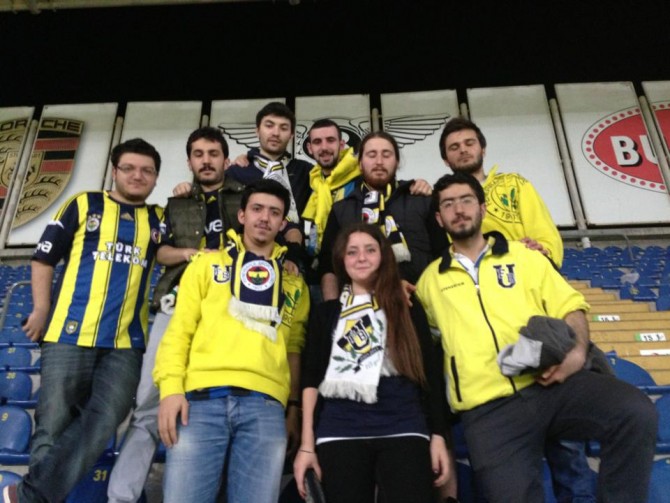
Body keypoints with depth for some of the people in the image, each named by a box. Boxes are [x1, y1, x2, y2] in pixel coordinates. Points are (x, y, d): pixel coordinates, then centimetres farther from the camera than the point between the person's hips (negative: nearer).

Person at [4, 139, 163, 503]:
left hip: (125, 343, 2)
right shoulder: (83, 204, 10)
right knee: (53, 426, 1)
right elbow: (44, 258, 8)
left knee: (102, 423, -10)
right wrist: (41, 309, 1)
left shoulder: (159, 219, 17)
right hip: (69, 335, -1)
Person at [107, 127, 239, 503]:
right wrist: (189, 253, -5)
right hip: (177, 305, 2)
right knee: (150, 404, -5)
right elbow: (161, 252, 15)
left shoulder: (246, 200, 19)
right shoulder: (176, 205, 25)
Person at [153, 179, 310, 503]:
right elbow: (180, 329, 8)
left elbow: (295, 348, 18)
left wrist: (294, 403, 8)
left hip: (266, 404, 1)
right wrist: (171, 387, -4)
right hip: (202, 397, -1)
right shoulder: (208, 264, 16)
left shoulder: (294, 282, 20)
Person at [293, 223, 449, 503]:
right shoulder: (325, 313, 12)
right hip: (340, 433, 1)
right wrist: (307, 444, 1)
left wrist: (437, 435, 3)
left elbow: (431, 374, 10)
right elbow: (311, 378, 7)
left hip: (404, 430, 0)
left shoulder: (408, 310, 12)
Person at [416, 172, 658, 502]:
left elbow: (569, 306, 12)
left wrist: (577, 351, -7)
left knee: (636, 412, -23)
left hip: (552, 383, 2)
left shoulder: (523, 255, 17)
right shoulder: (431, 278, 17)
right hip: (488, 406, -1)